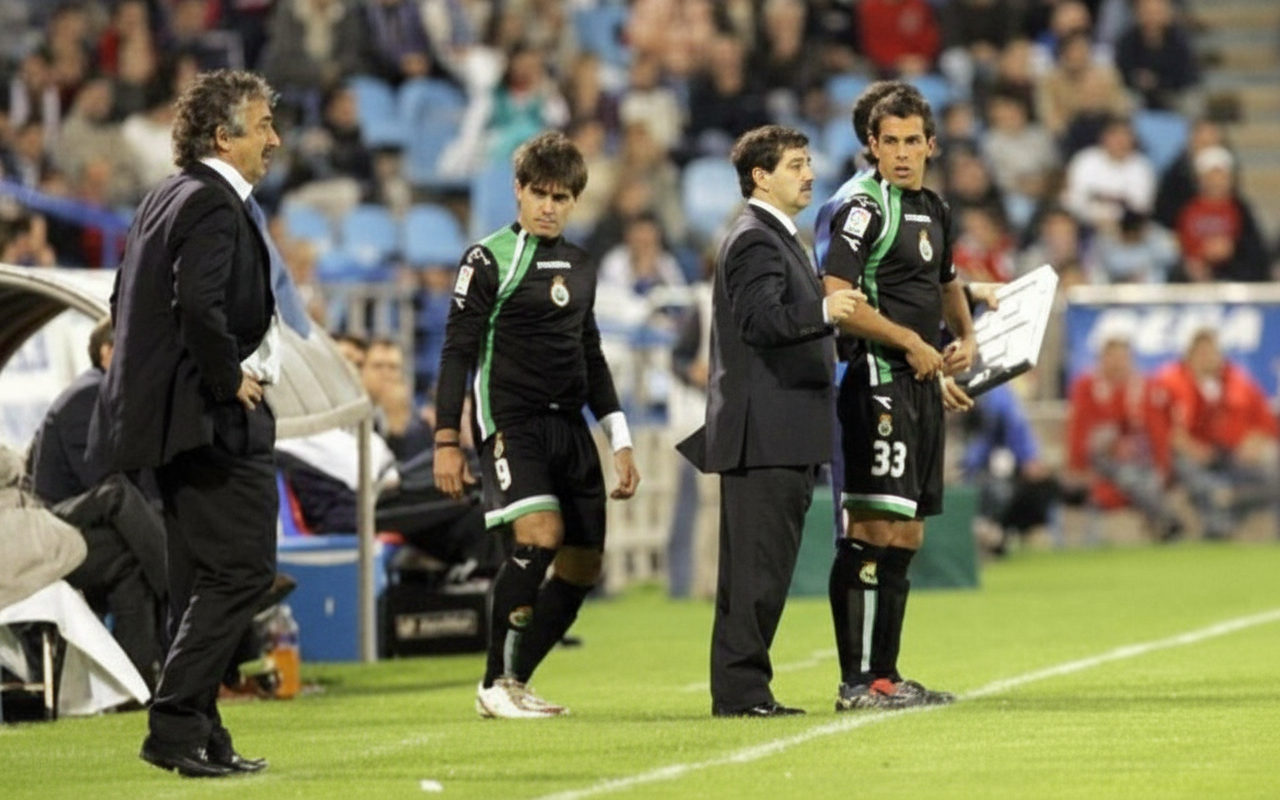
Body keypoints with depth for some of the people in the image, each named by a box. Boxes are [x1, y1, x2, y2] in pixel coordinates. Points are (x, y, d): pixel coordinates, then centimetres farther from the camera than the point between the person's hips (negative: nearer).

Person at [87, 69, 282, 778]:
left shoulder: (166, 198, 15)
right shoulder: (214, 205, -15)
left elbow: (127, 300, 20)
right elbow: (199, 305, -29)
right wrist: (230, 379, -16)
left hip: (170, 415, 10)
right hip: (219, 423, -10)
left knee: (202, 580, 13)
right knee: (241, 568, -8)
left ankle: (200, 737, 15)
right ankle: (177, 723, -11)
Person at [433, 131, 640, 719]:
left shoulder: (578, 267, 17)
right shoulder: (489, 259, -3)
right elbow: (457, 352, -5)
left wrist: (620, 441, 21)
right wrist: (447, 442, -11)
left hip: (570, 427, 7)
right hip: (510, 422, -7)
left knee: (582, 565, 4)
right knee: (540, 532, -27)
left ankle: (514, 681, 17)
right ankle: (496, 684, -17)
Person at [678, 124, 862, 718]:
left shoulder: (777, 239, 22)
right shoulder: (755, 240, -12)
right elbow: (759, 319, -27)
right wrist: (824, 312, -38)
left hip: (780, 438, 11)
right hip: (763, 430, -11)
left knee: (760, 567, 11)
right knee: (757, 565, -11)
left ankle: (742, 690, 14)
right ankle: (739, 691, -11)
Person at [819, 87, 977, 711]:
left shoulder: (933, 210, 17)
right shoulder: (866, 208, -10)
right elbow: (837, 297, -20)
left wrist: (966, 337, 17)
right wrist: (911, 343, -14)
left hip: (920, 384, 9)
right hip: (879, 383, -9)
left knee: (905, 536, 11)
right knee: (872, 532, -12)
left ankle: (884, 676, 16)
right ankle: (858, 681, -13)